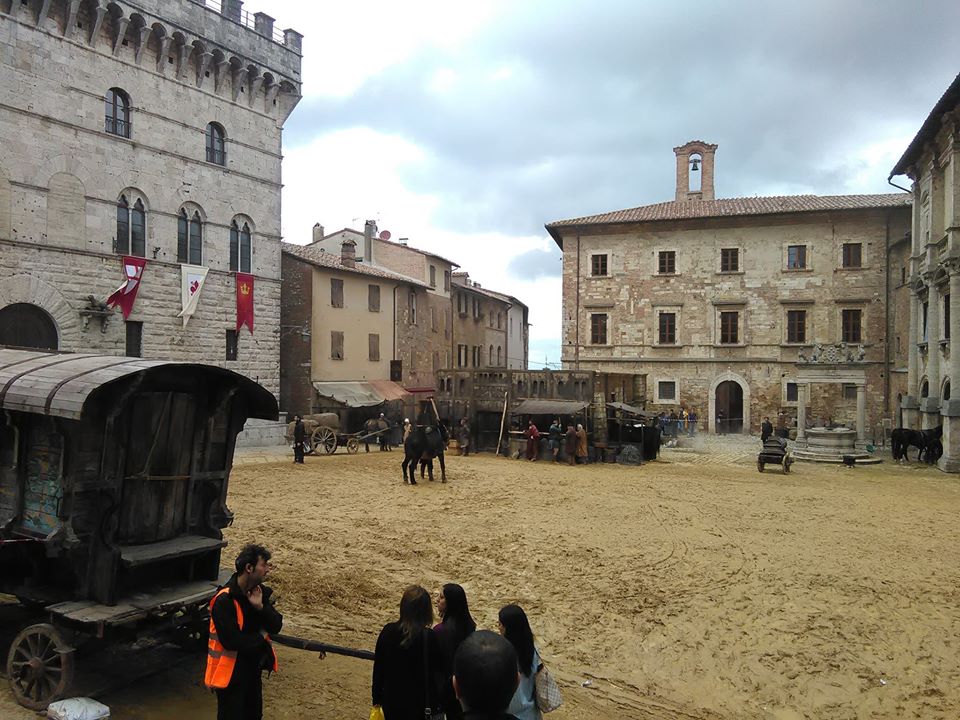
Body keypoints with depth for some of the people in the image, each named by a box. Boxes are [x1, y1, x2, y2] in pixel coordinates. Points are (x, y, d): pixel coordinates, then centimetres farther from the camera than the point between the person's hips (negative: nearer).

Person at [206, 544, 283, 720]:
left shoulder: (260, 591, 0)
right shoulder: (224, 600, -24)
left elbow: (276, 626, -4)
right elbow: (231, 641, -28)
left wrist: (261, 607, -21)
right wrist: (261, 637, -13)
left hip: (253, 667, 8)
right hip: (231, 672, -8)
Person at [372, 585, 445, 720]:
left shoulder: (388, 631, -10)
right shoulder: (429, 637, -20)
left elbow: (378, 667, -1)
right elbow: (437, 672, -10)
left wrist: (377, 698, 10)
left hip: (392, 699, 3)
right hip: (420, 702, -3)